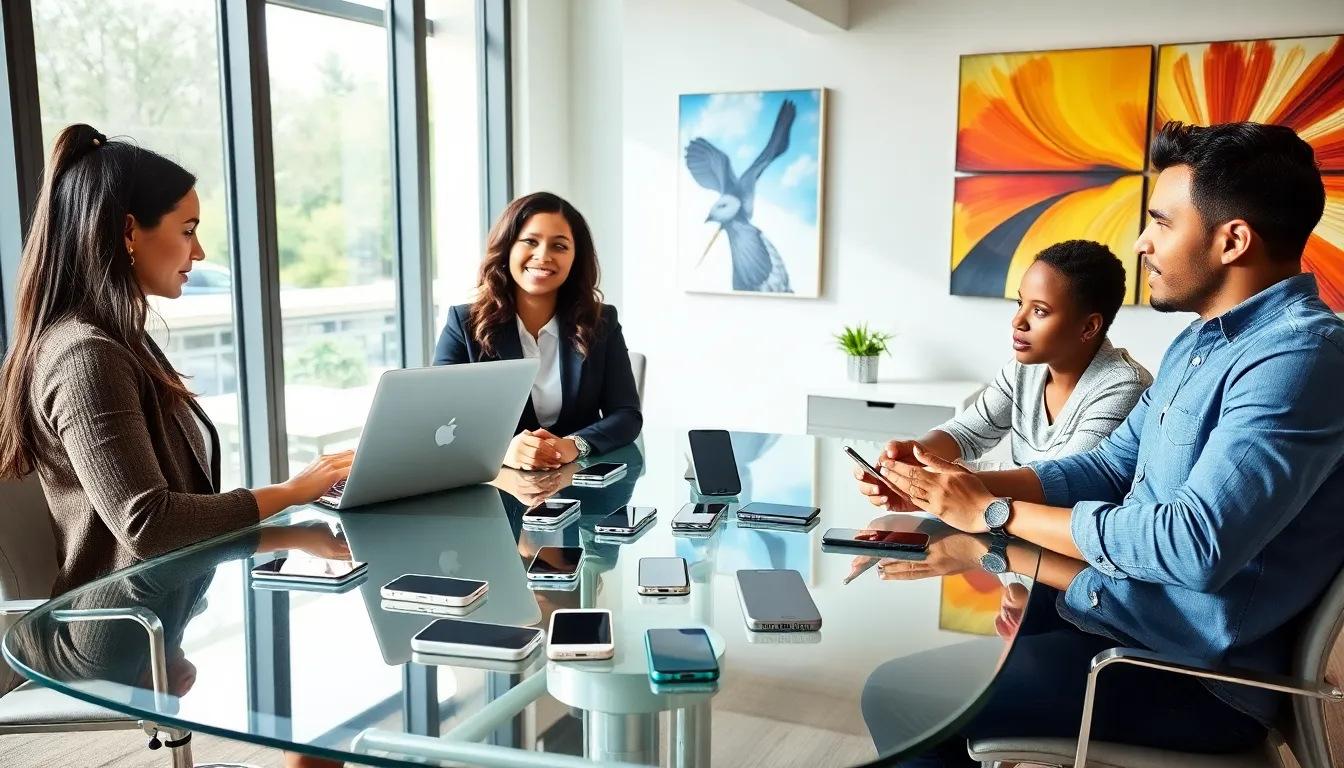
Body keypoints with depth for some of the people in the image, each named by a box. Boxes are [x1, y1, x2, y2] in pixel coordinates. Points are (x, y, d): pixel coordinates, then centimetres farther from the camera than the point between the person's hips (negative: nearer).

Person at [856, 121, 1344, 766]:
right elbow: (1112, 467, 12)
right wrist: (957, 485, -2)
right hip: (1126, 607, 9)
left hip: (1194, 671, -9)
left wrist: (996, 512, -19)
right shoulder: (1201, 341, 10)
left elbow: (1195, 544, -30)